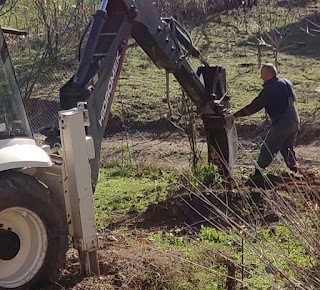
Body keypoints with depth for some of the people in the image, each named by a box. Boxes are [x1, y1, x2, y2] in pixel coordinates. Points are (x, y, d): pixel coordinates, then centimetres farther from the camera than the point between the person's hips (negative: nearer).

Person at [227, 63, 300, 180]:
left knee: (267, 149, 2)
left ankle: (258, 172, 3)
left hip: (281, 125, -7)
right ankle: (294, 168, 24)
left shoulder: (268, 90, -14)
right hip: (295, 122, 7)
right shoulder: (287, 83, 7)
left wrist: (235, 115, -8)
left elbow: (253, 107, -14)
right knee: (287, 147, 23)